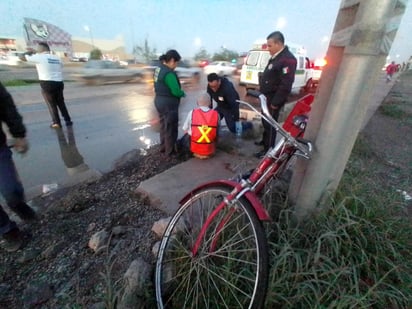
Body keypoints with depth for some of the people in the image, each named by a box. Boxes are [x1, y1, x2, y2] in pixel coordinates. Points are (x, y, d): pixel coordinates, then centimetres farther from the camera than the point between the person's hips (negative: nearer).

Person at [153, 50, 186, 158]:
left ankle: (163, 147, 39)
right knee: (171, 128, 4)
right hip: (169, 104, -9)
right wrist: (183, 93, -3)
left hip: (159, 101, 9)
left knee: (163, 126, 22)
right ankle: (170, 153, 16)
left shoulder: (158, 69, 7)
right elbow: (176, 91, -25)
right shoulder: (169, 73, -22)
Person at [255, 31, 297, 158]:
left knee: (270, 123, -2)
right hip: (267, 96, 10)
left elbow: (286, 85, -24)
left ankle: (268, 149, 9)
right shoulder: (275, 57, 11)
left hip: (273, 99, -10)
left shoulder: (287, 59, -20)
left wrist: (275, 102, -22)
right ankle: (265, 140, 38)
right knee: (265, 121, 20)